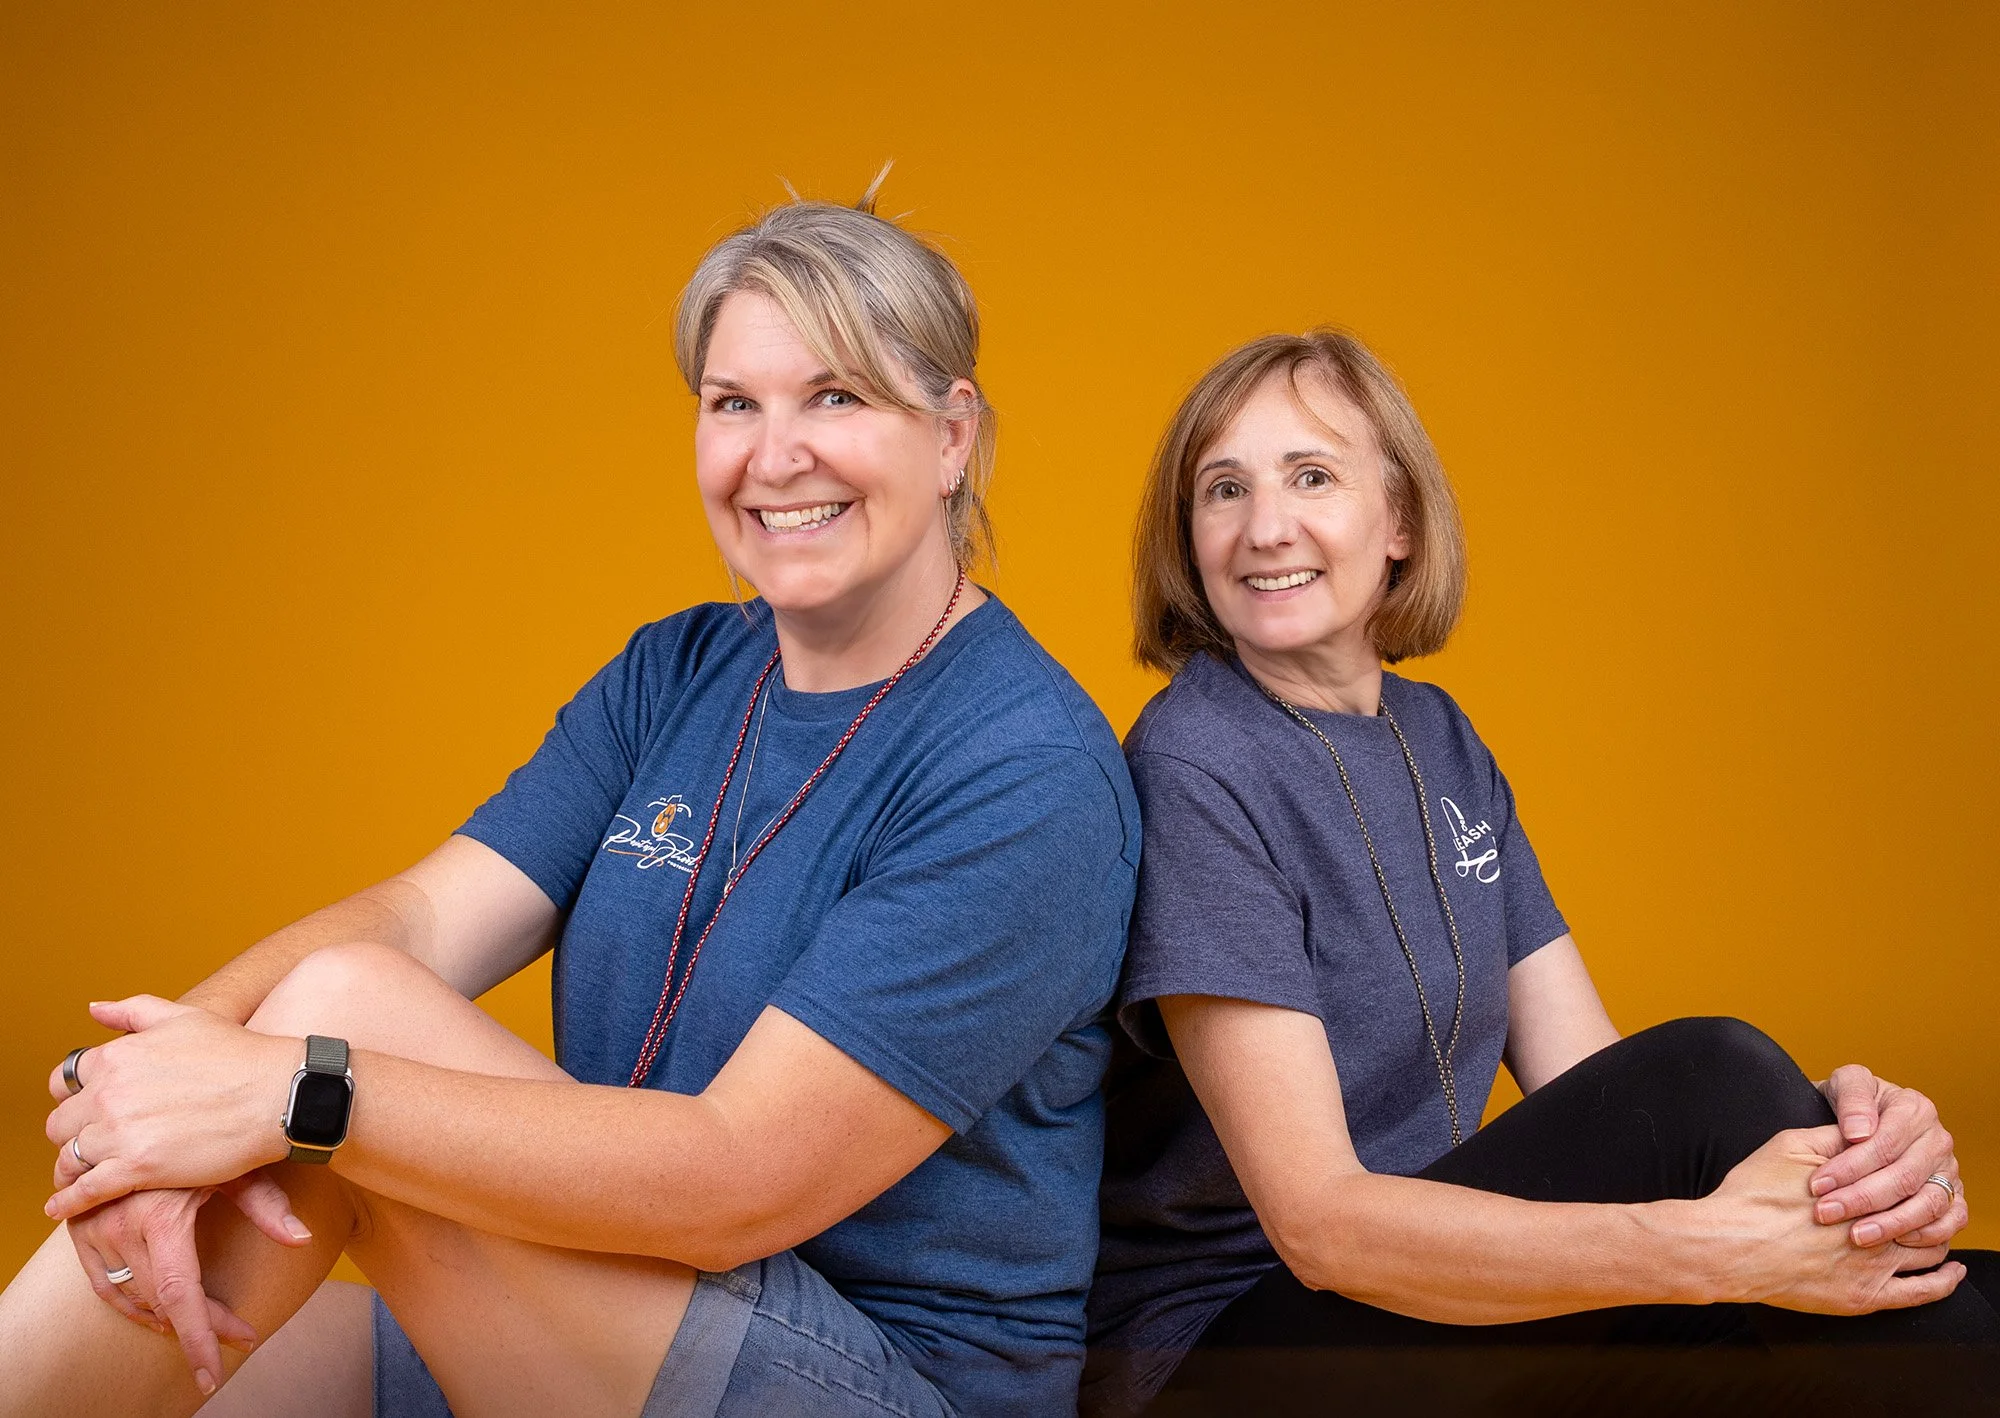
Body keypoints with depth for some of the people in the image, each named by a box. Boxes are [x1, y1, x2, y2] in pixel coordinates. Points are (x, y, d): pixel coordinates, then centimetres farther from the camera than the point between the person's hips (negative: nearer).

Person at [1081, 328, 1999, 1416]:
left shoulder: (1441, 742, 8)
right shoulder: (1194, 766, -15)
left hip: (1431, 1287, 6)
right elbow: (1316, 1219, -22)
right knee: (1711, 1078, -22)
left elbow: (1593, 1084, 1)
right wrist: (1713, 1244, -32)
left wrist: (1837, 1129, -21)